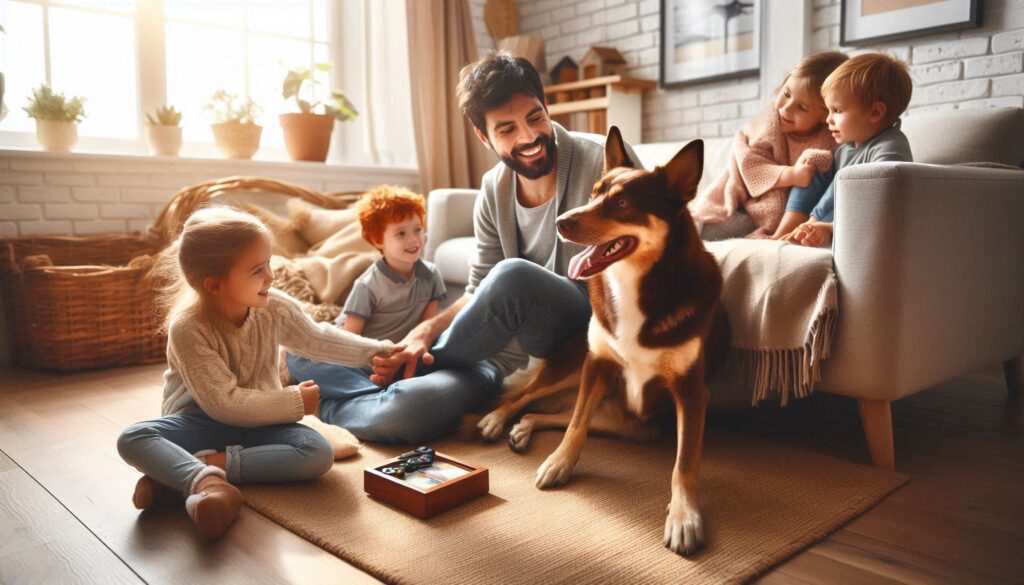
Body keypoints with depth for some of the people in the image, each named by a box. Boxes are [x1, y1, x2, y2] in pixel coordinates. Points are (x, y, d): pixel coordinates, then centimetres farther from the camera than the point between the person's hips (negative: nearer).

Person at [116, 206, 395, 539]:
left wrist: (380, 351, 8)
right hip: (201, 422, -3)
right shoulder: (187, 328, -22)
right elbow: (223, 403, -24)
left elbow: (318, 339, 10)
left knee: (318, 453, -26)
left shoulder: (275, 308, -9)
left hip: (258, 423, 3)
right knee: (132, 440, -29)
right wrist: (294, 402, -20)